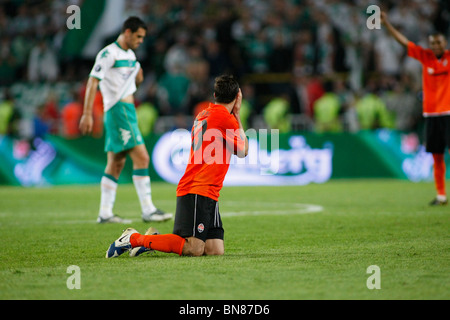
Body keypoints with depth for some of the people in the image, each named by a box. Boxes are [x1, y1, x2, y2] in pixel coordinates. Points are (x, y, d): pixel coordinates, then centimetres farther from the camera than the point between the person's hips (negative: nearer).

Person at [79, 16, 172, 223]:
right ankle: (148, 210, -14)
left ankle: (105, 213, 12)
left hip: (127, 111, 10)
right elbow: (93, 82, -15)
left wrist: (138, 78, 9)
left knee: (116, 163, 9)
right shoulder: (109, 53, -10)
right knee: (141, 157, -14)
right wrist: (87, 114, -20)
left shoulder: (130, 55, 17)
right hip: (118, 110, -10)